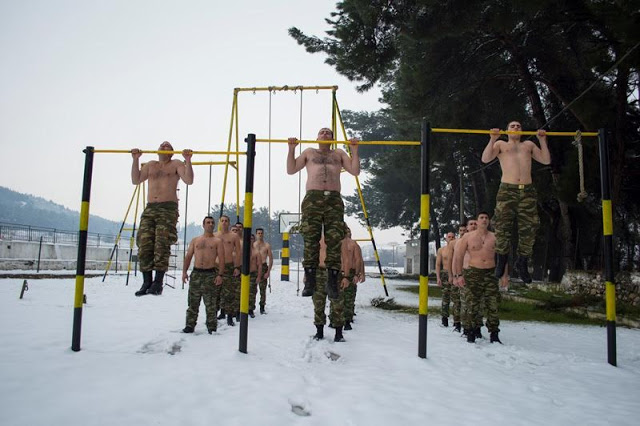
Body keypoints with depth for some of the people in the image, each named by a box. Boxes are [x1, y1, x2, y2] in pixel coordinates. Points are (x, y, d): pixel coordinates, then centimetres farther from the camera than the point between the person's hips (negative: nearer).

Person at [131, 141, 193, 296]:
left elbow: (189, 180, -4)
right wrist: (136, 160, 9)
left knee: (161, 245, -14)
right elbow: (135, 180, 15)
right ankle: (147, 282, -2)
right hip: (150, 208, 5)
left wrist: (188, 160, -12)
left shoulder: (176, 164, 11)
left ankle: (158, 282, -12)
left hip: (168, 209, -4)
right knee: (144, 245, -6)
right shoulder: (151, 165, 25)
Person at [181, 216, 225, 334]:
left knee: (211, 303, -1)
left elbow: (221, 259, -2)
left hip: (210, 274, -3)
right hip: (196, 273, 3)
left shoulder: (217, 241, 4)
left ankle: (212, 327, 7)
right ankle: (190, 325, 15)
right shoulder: (195, 240, 13)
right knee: (193, 302, 7)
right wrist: (184, 271, 1)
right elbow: (188, 256, 12)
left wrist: (219, 275, -12)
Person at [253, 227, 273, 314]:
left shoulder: (267, 245, 2)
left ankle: (262, 308, 9)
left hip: (263, 267, -1)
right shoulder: (253, 245, 6)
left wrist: (268, 271, -7)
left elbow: (271, 259, 0)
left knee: (263, 289, 1)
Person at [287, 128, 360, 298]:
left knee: (335, 241, -8)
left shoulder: (339, 153, 26)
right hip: (313, 198, 0)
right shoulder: (309, 152, 26)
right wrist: (291, 149, 9)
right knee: (311, 240, -9)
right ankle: (309, 281, -5)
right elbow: (291, 169, 18)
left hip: (334, 200, 1)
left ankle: (332, 282, -4)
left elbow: (355, 171, 15)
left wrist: (354, 150, 6)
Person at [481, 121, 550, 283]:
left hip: (527, 191, 3)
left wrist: (542, 140, 9)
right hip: (507, 191, -2)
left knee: (529, 229, -1)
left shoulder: (529, 145, 25)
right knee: (502, 228, -6)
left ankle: (522, 262, 15)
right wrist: (493, 139, -8)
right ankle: (502, 258, 16)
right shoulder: (501, 144, 17)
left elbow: (546, 160, 15)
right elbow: (485, 159, 0)